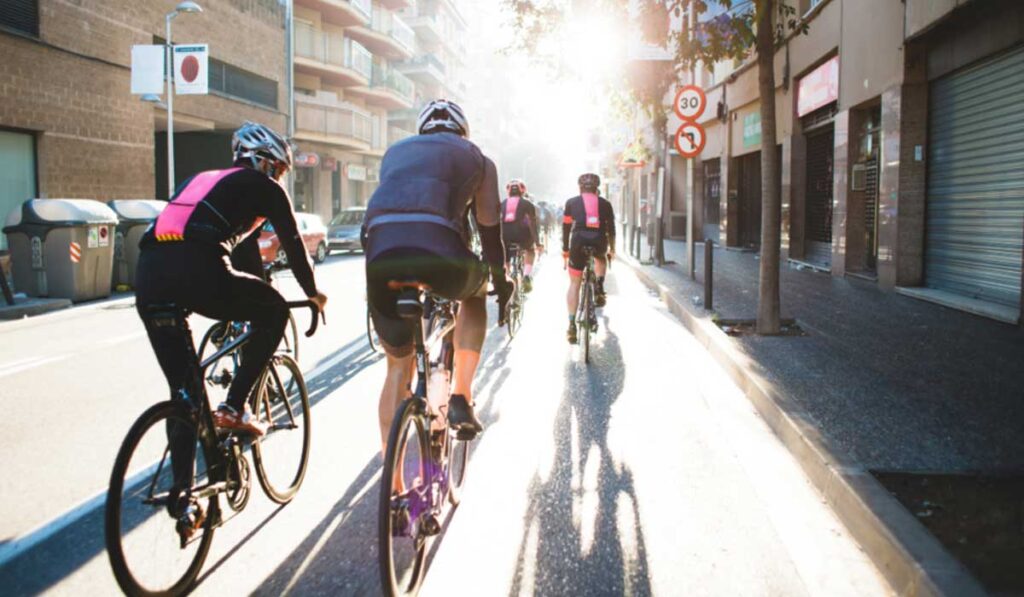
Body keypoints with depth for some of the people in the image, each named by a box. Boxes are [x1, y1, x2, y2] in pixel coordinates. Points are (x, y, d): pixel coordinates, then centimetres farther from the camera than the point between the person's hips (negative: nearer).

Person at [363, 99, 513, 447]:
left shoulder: (395, 151, 34)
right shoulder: (475, 157, 25)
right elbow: (489, 229, 25)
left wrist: (393, 268, 45)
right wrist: (501, 284, 36)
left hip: (380, 255, 3)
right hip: (439, 253, -2)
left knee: (397, 365, 19)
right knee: (475, 294, 34)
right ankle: (460, 399, 21)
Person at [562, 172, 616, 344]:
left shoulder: (571, 202, 16)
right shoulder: (605, 204, 17)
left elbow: (566, 227, 17)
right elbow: (611, 228, 20)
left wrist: (565, 249, 26)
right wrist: (612, 249, 32)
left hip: (579, 242, -1)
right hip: (599, 243, 1)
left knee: (574, 284, 9)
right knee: (601, 258, 38)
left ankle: (572, 325, 1)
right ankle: (599, 289, 17)